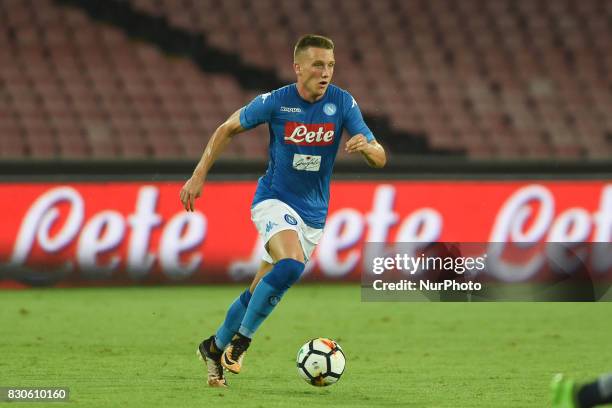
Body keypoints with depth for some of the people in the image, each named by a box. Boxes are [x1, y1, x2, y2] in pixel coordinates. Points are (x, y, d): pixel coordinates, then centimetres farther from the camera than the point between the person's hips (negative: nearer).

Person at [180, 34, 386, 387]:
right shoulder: (275, 102, -11)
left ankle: (216, 347, 29)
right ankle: (241, 340, -17)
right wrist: (199, 176, 1)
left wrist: (366, 146, -33)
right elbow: (227, 129, 4)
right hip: (274, 199, -3)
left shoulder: (343, 104, -7)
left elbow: (380, 159, -9)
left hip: (313, 213, 3)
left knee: (261, 292, 7)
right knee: (291, 264, -31)